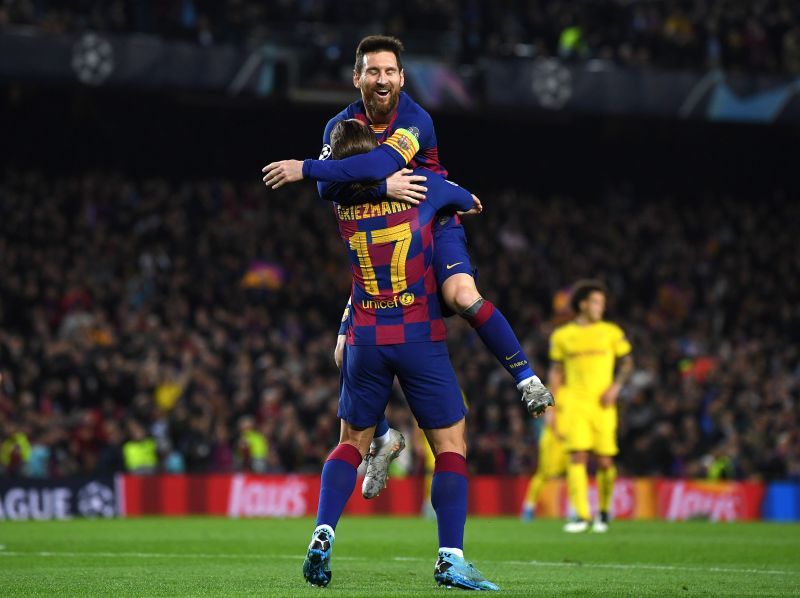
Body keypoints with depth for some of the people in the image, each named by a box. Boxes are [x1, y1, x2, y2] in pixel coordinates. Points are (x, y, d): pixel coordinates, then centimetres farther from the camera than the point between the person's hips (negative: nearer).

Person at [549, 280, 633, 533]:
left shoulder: (611, 333, 7)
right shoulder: (562, 336, 8)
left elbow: (627, 362, 11)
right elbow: (556, 371, 14)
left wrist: (616, 386, -6)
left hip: (603, 405, 0)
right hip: (574, 404, 0)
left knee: (605, 462, -1)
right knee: (577, 456, -14)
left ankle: (603, 512, 21)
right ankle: (581, 516, -16)